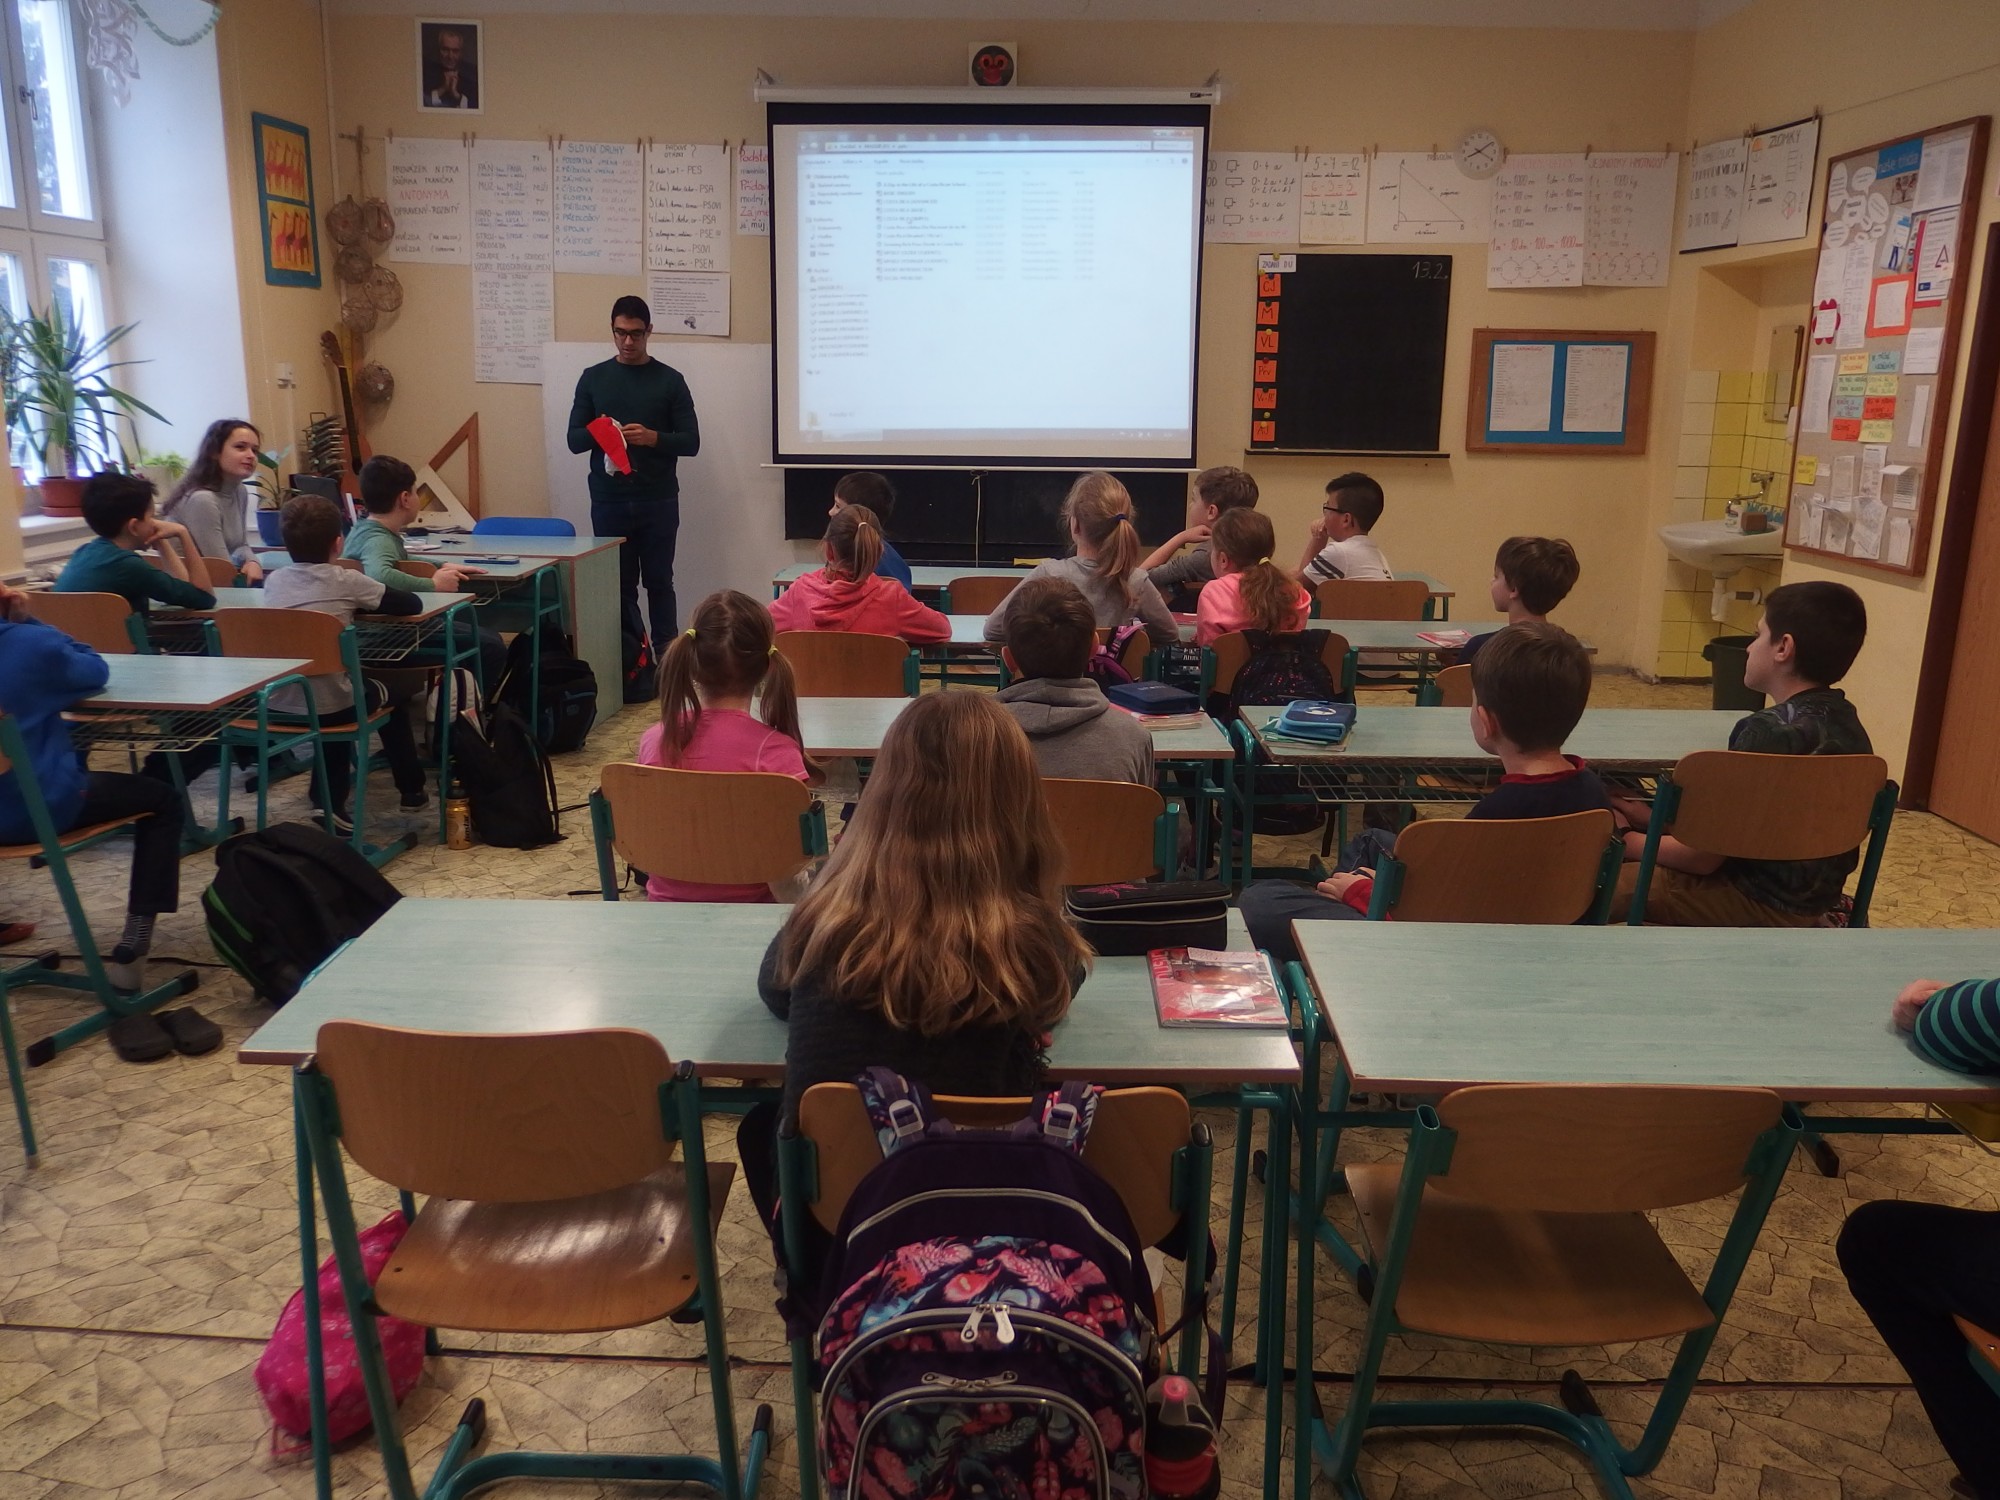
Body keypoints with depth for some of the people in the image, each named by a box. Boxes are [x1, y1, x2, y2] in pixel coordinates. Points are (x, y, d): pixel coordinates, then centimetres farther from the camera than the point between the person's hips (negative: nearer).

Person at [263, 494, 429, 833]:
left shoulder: (274, 580, 7)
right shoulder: (346, 581, -6)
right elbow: (412, 605, 1)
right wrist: (358, 605, 17)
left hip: (277, 705, 4)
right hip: (326, 705, -4)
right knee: (389, 689, 25)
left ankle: (329, 800, 28)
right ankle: (411, 789, 36)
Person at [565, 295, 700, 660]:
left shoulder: (670, 380, 4)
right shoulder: (593, 378, 9)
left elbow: (691, 442, 0)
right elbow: (574, 440, 7)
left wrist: (653, 437, -18)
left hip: (658, 500, -1)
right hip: (608, 501, 1)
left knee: (659, 581, 2)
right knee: (618, 585, 4)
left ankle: (665, 656, 7)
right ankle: (628, 657, 10)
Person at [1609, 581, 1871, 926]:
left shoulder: (1770, 731, -24)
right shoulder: (1845, 720, 4)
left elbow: (1703, 855, -20)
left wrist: (1637, 844, -3)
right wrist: (1660, 819, 13)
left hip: (1763, 901, -9)